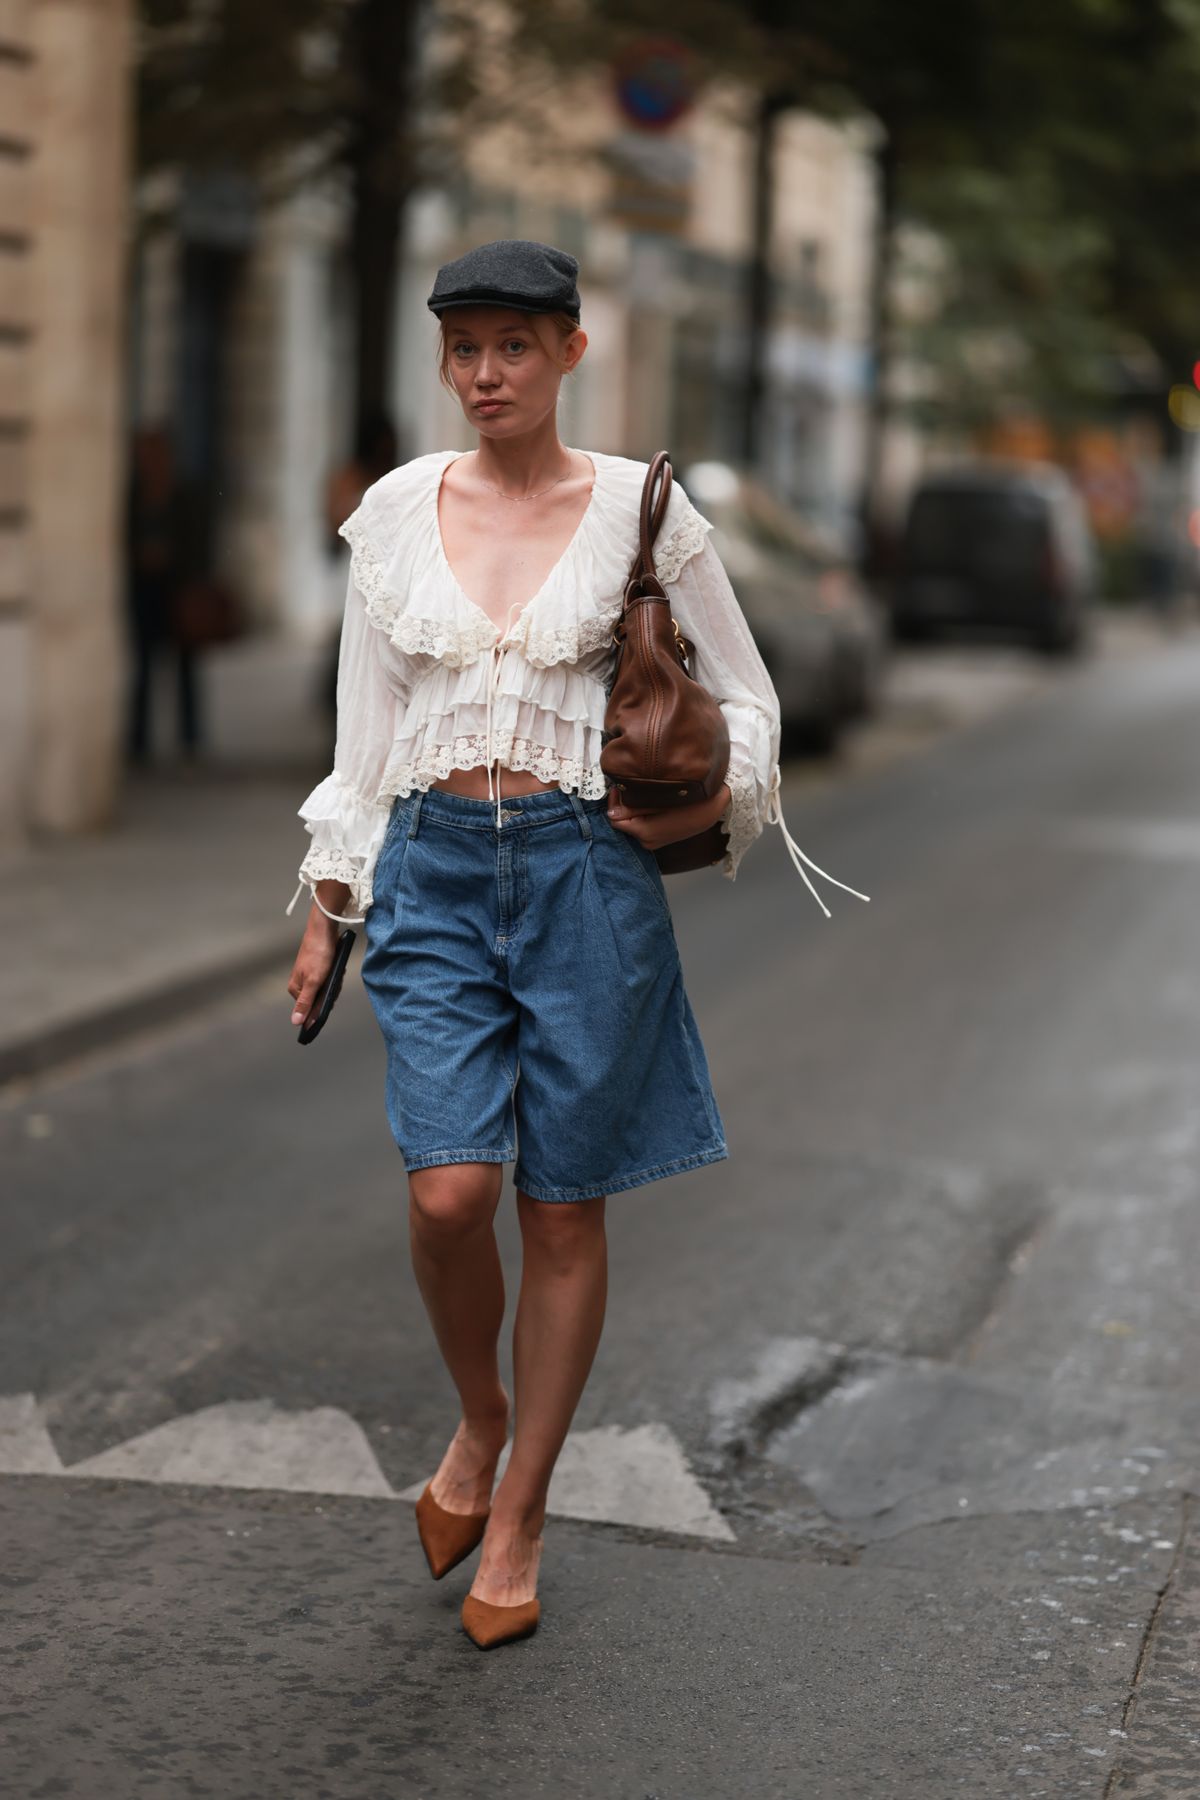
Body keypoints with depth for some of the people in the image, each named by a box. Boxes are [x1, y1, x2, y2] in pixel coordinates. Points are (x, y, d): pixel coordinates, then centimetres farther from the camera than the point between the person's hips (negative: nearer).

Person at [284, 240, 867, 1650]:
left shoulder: (637, 510, 0)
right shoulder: (396, 511, 6)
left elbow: (747, 697, 8)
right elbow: (363, 727, 11)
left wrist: (716, 799, -12)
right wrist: (326, 906, 10)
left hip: (584, 868, -1)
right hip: (432, 869, 1)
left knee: (562, 1209, 4)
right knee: (449, 1192, -12)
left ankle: (516, 1520, 20)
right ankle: (479, 1422, 20)